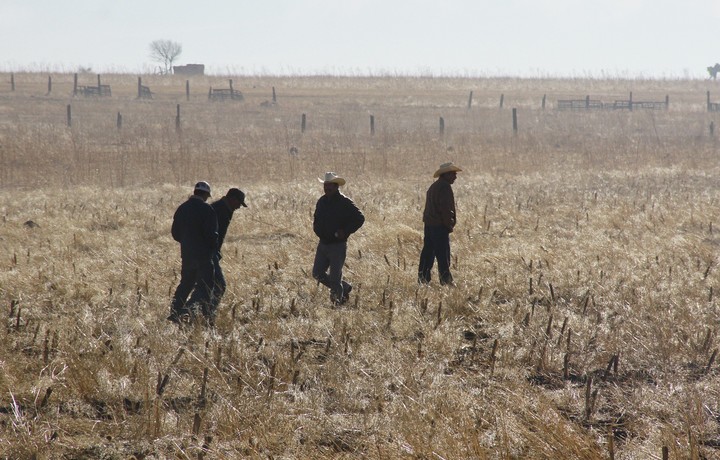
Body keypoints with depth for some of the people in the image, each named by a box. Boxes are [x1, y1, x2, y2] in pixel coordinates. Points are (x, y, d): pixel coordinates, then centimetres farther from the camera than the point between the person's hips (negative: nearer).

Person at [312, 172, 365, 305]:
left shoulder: (344, 203, -11)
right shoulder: (322, 201, 9)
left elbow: (359, 219, -11)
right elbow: (316, 218, 26)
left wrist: (345, 232, -16)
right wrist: (318, 230, 8)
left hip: (337, 245, -7)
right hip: (323, 244, 7)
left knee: (334, 277, -5)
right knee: (317, 273, 6)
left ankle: (338, 299, 13)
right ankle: (344, 287, 25)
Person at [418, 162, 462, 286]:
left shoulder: (434, 186, 18)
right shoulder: (445, 187, -13)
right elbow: (445, 208, -19)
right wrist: (449, 225, -11)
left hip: (429, 223, 10)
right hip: (440, 225, -10)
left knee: (428, 252, 11)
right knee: (443, 254, -6)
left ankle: (423, 278, 12)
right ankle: (445, 279, -4)